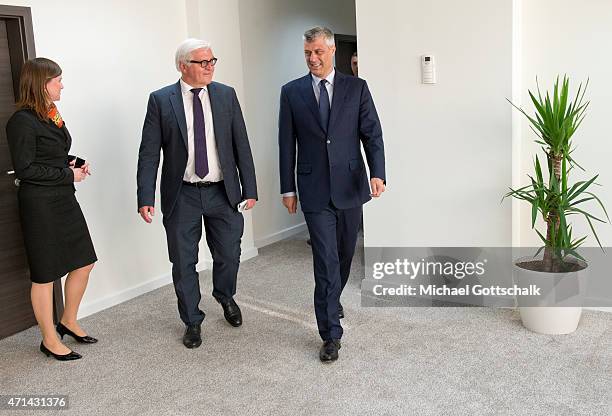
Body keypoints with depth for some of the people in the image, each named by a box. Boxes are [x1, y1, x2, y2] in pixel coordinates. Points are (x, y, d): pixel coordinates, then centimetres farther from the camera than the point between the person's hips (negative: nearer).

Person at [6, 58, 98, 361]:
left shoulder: (52, 114, 10)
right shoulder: (22, 121, -15)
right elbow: (25, 169, -17)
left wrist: (74, 163, 2)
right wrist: (68, 174, -14)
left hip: (64, 199, 9)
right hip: (39, 204, -9)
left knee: (84, 262, 13)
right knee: (45, 274, 4)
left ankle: (68, 321, 33)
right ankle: (49, 340, 19)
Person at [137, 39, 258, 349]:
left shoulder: (226, 95, 2)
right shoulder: (161, 100, -4)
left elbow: (241, 145, 3)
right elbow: (149, 153, -5)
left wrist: (249, 189, -1)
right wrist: (146, 198, -12)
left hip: (222, 193, 2)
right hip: (181, 196, -1)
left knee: (228, 255, 11)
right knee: (183, 263, 8)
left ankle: (225, 297, 43)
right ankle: (192, 321, 28)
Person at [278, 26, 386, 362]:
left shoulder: (356, 88, 2)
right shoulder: (292, 92, 3)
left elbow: (372, 134, -1)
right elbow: (287, 144, 4)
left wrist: (377, 173, -15)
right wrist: (287, 189, 4)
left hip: (350, 187, 2)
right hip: (315, 191, -2)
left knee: (344, 256, 16)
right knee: (326, 262, -5)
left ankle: (331, 302, 43)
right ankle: (331, 334, 3)